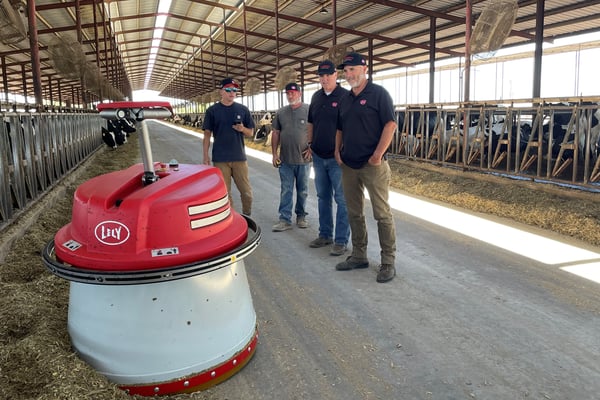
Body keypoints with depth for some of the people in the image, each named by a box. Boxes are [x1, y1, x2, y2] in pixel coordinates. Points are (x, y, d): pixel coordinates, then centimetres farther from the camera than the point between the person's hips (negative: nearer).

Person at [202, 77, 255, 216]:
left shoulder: (243, 110, 6)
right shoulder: (212, 110, 3)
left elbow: (251, 133, 9)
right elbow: (207, 134, 3)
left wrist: (242, 129, -13)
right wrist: (205, 156, -3)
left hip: (239, 157, 1)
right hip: (220, 159, -1)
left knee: (246, 192, 4)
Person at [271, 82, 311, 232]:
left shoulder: (309, 110, -3)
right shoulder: (281, 112, 8)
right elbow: (275, 133, 10)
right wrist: (274, 154, 5)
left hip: (303, 159, -2)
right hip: (285, 160, 2)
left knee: (302, 191, 11)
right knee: (286, 191, 3)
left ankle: (301, 216, 25)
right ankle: (285, 219, 6)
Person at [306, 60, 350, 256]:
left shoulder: (346, 96, -8)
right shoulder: (316, 97, 10)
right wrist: (310, 143, 13)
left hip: (338, 158, -6)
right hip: (319, 157, 7)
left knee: (342, 200, -1)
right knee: (323, 197, 15)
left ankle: (341, 241, 7)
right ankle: (325, 235, 28)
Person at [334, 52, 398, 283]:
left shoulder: (378, 93, -4)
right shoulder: (346, 99, 16)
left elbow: (390, 124, -11)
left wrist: (378, 155, -18)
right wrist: (337, 151, 7)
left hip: (373, 166, -7)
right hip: (348, 166, 7)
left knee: (382, 214, -3)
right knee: (354, 214, 12)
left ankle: (388, 262, 6)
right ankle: (359, 256, 25)